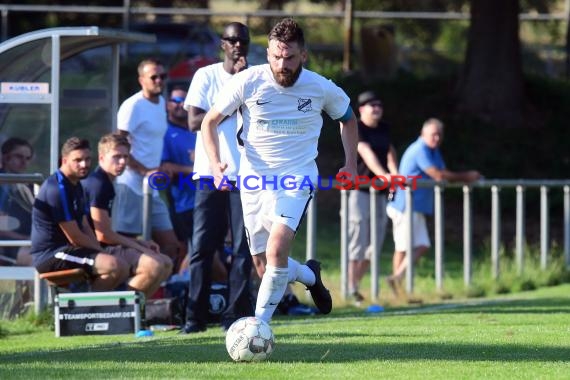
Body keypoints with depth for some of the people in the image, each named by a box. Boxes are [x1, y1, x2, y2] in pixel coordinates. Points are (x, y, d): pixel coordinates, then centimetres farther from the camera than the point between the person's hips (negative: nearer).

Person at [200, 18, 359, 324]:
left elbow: (347, 118, 16)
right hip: (254, 180, 2)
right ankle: (310, 275, 39)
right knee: (264, 269, 6)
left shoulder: (321, 89, -6)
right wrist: (215, 163, -14)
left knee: (277, 248, -27)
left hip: (298, 177, -2)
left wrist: (351, 164, 7)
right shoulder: (247, 82, -9)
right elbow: (210, 121, 1)